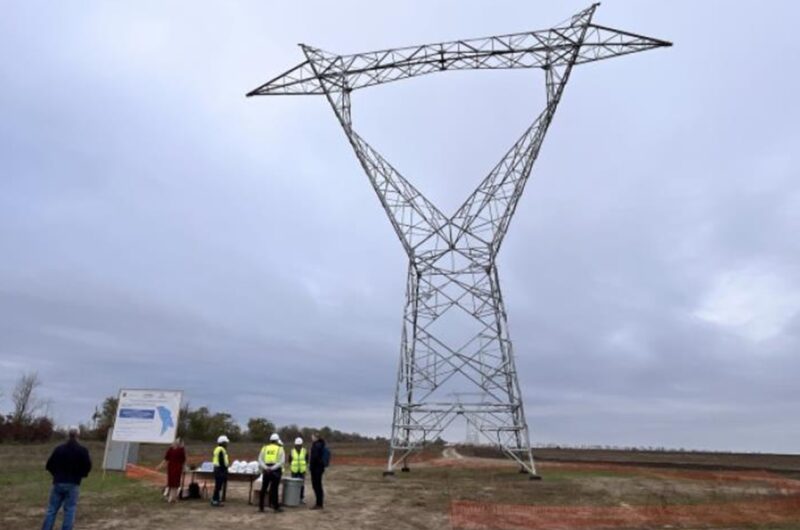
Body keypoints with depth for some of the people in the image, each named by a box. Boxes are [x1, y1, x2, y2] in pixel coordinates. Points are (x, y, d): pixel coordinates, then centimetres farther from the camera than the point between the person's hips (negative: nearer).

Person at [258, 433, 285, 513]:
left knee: (263, 488, 10)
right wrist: (272, 468, -13)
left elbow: (260, 460, 1)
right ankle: (275, 506, 5)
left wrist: (265, 468, -9)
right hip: (276, 471, -3)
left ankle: (261, 507, 12)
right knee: (274, 489, 1)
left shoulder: (264, 448, 11)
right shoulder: (280, 449, 3)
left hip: (266, 470, 3)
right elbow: (281, 461, -9)